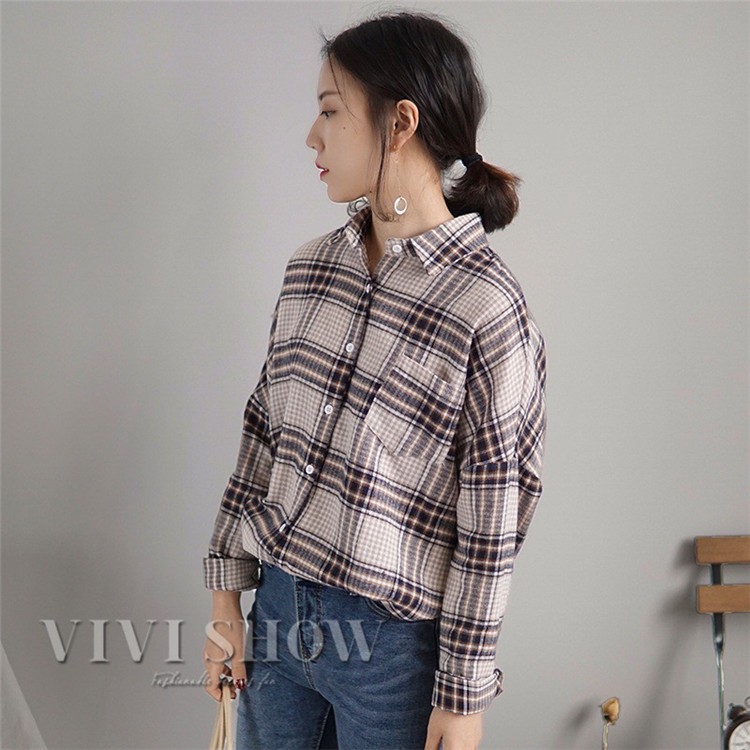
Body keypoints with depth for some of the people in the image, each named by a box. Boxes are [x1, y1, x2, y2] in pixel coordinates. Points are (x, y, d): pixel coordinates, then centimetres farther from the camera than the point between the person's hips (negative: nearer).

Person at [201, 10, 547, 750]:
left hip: (393, 644, -5)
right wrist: (226, 599, 8)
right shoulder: (309, 269, 2)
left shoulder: (487, 308, -16)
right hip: (277, 612, 6)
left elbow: (490, 525, -13)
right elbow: (263, 434, 8)